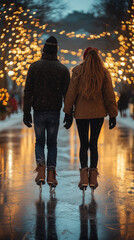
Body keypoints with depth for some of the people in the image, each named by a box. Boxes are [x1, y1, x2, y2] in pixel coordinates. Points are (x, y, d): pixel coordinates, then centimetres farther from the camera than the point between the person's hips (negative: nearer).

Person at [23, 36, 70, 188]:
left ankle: (41, 169, -11)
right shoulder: (63, 69, 1)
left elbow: (28, 91, -3)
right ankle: (51, 174, 2)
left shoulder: (34, 67, 0)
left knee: (39, 142, 12)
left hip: (38, 111, 0)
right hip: (54, 112, 0)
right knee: (52, 143, 11)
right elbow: (67, 93, -2)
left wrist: (26, 113, 1)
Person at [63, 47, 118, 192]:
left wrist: (67, 111, 4)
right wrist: (112, 115, 7)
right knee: (94, 144, 10)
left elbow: (71, 93, -4)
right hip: (98, 113, 1)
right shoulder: (104, 72, 0)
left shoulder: (78, 71, -5)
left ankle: (84, 176, -7)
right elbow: (109, 95, 2)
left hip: (81, 113, -1)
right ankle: (93, 178, 6)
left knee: (83, 144, 7)